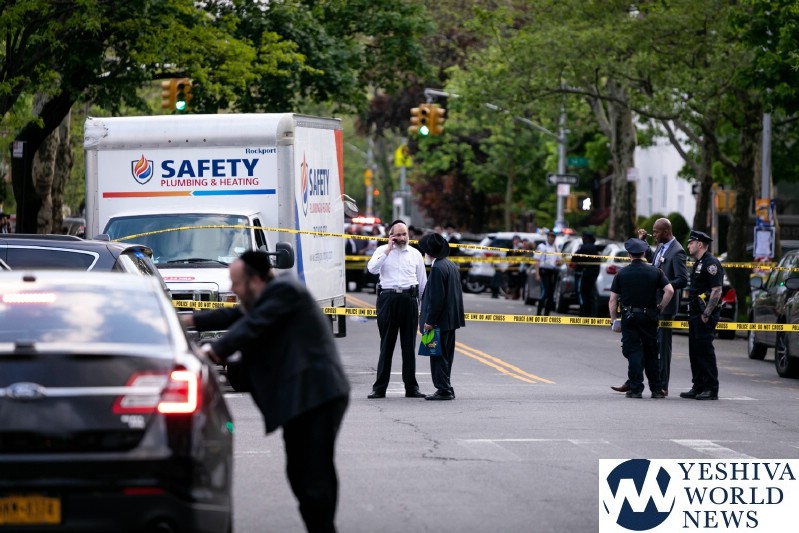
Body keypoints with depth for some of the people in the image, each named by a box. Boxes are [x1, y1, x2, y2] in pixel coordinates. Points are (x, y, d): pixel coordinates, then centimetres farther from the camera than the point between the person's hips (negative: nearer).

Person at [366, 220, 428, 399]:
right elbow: (372, 268, -13)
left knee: (409, 345, 5)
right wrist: (388, 250, -12)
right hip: (388, 298, -2)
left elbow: (423, 282, 16)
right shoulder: (382, 251, 6)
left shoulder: (415, 254, 12)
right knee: (386, 344, 1)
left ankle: (411, 387, 11)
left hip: (409, 299, 2)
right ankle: (379, 388, 5)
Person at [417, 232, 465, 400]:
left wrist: (430, 321, -18)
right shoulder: (452, 265, 12)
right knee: (445, 356, 15)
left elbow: (436, 298, -21)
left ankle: (444, 390, -3)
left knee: (438, 356, -4)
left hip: (441, 320, -10)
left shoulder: (437, 268, -18)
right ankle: (446, 389, 20)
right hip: (452, 319, 10)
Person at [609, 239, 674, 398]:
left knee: (633, 352, 1)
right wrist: (660, 308, 3)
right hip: (649, 317, 1)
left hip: (629, 317, -1)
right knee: (651, 354, 10)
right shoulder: (654, 272, 1)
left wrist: (614, 320, 6)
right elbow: (670, 291, -10)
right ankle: (656, 389, 11)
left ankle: (636, 388, -5)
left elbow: (613, 300, -1)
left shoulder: (622, 273, 0)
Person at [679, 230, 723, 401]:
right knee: (695, 352, 11)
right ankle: (698, 387, 16)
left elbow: (717, 291, -19)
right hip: (695, 315, 10)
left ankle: (711, 389, -6)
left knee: (705, 351, -9)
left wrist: (706, 314, -21)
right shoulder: (698, 263, 19)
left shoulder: (711, 264, -13)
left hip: (705, 316, -10)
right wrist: (692, 313, 17)